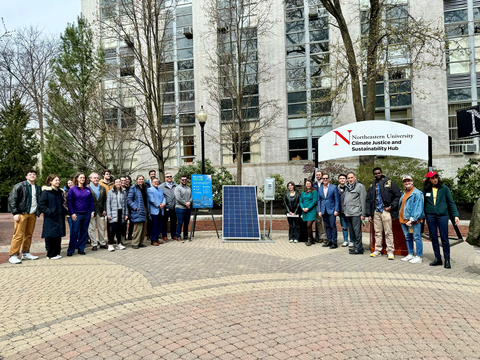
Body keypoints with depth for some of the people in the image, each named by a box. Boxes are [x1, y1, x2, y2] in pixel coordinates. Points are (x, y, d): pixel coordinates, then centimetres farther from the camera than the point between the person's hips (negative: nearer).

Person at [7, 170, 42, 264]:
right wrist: (15, 213, -12)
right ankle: (13, 255, -2)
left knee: (29, 234, 10)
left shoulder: (38, 188, 14)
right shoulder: (19, 186, -3)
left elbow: (40, 201, 20)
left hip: (33, 214, 6)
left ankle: (25, 253, 21)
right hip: (22, 214, -5)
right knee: (19, 235, -8)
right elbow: (12, 200, -6)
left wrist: (38, 212, 9)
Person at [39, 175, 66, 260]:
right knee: (51, 236, -2)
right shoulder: (46, 192, -6)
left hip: (59, 217, 7)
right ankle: (51, 254, 7)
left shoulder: (60, 191, 15)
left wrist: (64, 212, 12)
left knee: (58, 236, 8)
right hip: (50, 218, -7)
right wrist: (49, 212, -18)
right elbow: (41, 204, -11)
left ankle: (56, 253, 16)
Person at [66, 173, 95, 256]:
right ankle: (71, 250, 8)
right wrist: (72, 213, -9)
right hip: (77, 214, -3)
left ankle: (81, 249, 17)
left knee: (84, 232, 8)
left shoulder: (88, 189, 9)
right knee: (74, 232, -2)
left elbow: (91, 201, 12)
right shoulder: (72, 189, -1)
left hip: (87, 214, 4)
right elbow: (69, 201, -3)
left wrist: (92, 211, 4)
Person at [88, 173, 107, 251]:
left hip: (101, 212, 4)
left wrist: (105, 210, 2)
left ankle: (102, 243, 20)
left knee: (102, 228, 10)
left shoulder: (102, 188, 12)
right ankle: (94, 244, 10)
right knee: (91, 228, 2)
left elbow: (105, 200, 11)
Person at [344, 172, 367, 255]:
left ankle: (359, 248, -3)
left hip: (356, 213, -8)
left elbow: (363, 201, -8)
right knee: (351, 231, 11)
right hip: (348, 214, 8)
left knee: (357, 231, -7)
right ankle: (355, 245, 21)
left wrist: (363, 214, -12)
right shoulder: (348, 187, 19)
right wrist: (345, 211, 15)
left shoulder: (360, 186, -3)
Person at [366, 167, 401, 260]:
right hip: (376, 211, 5)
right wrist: (369, 214, 8)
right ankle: (378, 250, 17)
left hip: (386, 211, -4)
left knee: (388, 232, -2)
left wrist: (391, 206, -11)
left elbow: (397, 196, -2)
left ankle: (390, 251, 5)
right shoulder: (372, 186, 14)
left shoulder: (389, 183, 0)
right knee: (377, 232, 9)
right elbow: (368, 200, 14)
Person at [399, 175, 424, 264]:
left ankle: (419, 257, 2)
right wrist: (400, 217, 15)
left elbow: (418, 207, -14)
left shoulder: (417, 193, -7)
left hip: (413, 220, -8)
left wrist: (412, 219, -19)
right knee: (408, 237, 14)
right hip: (403, 220, 8)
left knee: (417, 237, -3)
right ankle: (410, 254, 24)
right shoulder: (404, 193, 17)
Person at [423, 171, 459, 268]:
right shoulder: (426, 189, 5)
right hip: (430, 216, 2)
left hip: (442, 215, -2)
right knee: (433, 238, 7)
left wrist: (456, 215, -5)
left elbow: (451, 202, 3)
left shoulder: (444, 188, 1)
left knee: (444, 238, -1)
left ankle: (447, 259, 10)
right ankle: (437, 258, 18)